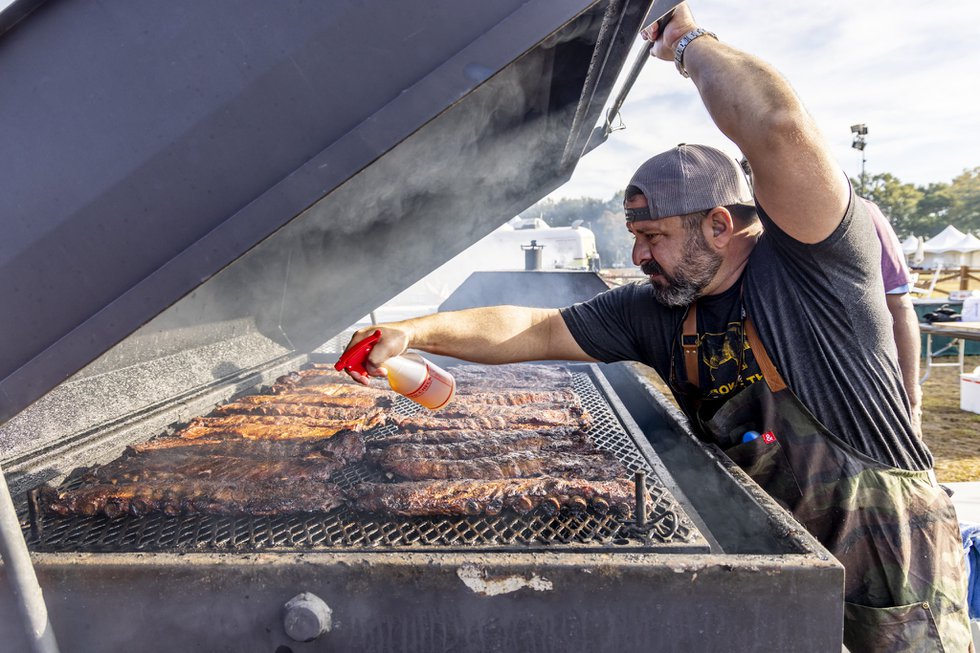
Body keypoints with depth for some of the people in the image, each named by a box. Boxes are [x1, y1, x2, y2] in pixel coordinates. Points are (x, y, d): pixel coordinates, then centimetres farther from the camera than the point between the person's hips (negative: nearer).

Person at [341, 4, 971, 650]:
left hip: (890, 557, -5)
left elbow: (780, 125, -38)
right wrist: (415, 331, -9)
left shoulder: (808, 264, -21)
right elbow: (535, 330, -1)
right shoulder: (654, 311, -4)